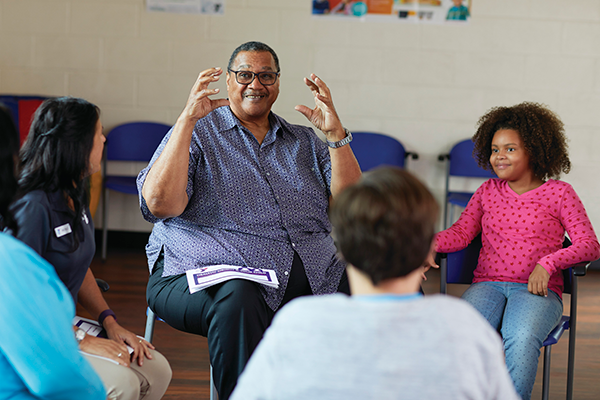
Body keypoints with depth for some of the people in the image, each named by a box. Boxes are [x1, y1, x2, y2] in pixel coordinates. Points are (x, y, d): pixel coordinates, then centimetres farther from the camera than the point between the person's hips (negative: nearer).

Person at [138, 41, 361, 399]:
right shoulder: (198, 134, 10)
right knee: (237, 300, -39)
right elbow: (160, 205, -8)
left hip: (313, 274, 4)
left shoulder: (304, 142, 21)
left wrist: (336, 134, -2)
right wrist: (188, 120, -12)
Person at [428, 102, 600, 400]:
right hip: (487, 283, 3)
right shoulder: (488, 191, 19)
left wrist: (547, 264, -17)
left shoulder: (558, 192, 8)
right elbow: (461, 233, 8)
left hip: (537, 289, -2)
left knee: (521, 338, -36)